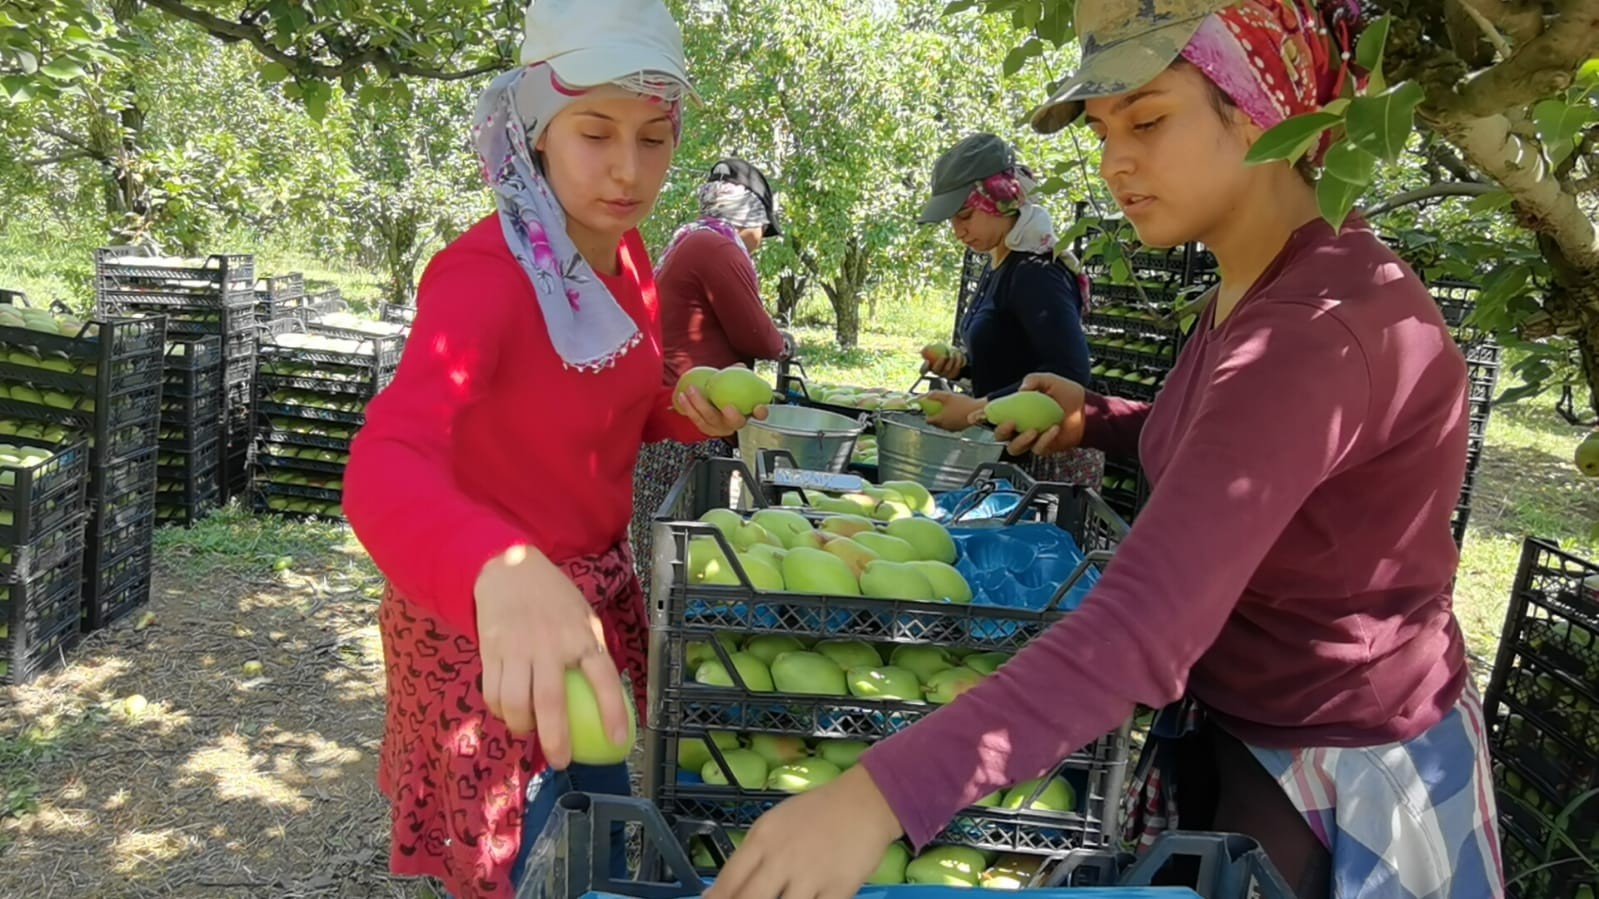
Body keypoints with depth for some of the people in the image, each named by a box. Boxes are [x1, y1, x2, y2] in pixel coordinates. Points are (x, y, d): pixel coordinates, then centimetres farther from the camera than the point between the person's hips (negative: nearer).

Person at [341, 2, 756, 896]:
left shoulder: (626, 253, -5)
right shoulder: (483, 274, -28)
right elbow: (383, 470, -45)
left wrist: (694, 414, -12)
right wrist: (504, 571, -66)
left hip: (602, 593, 7)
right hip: (485, 618, -7)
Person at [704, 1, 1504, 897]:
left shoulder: (1319, 333, -32)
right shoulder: (1258, 288, -2)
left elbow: (1144, 626, -41)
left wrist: (883, 796, -46)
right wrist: (1098, 420, -1)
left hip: (1340, 781, -8)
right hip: (1227, 723, 8)